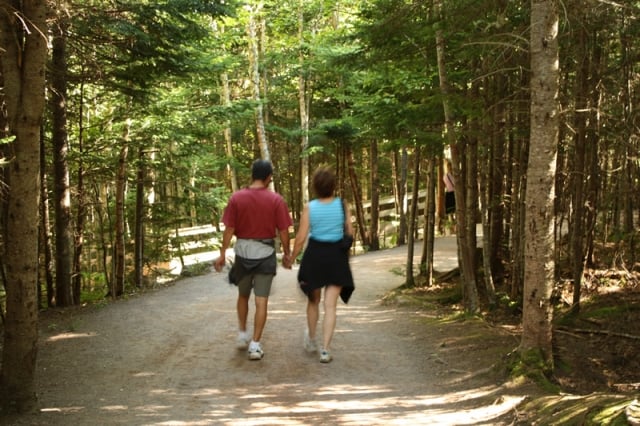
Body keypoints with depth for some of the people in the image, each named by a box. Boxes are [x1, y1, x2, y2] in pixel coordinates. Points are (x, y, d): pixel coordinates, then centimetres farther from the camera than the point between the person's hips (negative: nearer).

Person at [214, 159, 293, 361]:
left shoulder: (236, 198, -5)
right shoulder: (276, 200, -8)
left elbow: (229, 229, -5)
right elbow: (283, 231, -7)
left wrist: (222, 253, 2)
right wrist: (287, 253, 6)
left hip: (243, 252, 2)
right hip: (265, 253, -2)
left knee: (243, 295, 22)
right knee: (261, 301, 2)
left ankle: (242, 334, 29)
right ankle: (255, 344, 1)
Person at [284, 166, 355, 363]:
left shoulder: (309, 207, -9)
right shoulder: (342, 205, -6)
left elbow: (301, 238, -9)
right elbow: (350, 232, 0)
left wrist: (291, 258, 4)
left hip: (315, 255, 1)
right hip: (337, 256, 0)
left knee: (313, 300, 21)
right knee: (330, 305, 1)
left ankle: (311, 340, 38)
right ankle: (325, 349, -5)